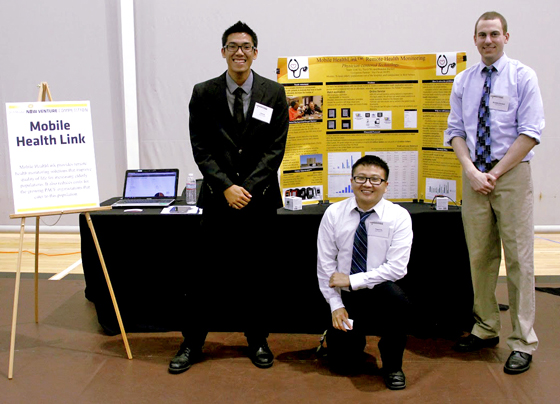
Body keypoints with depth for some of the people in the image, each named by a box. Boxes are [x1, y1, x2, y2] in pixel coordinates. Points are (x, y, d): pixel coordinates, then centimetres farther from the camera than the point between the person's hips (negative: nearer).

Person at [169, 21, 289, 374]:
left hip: (260, 199, 1)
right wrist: (226, 187, -12)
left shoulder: (274, 94, 3)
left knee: (258, 274, 8)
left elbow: (275, 149, -1)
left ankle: (258, 340, 24)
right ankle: (192, 344, 16)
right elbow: (201, 148, -1)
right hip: (218, 198, 0)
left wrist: (248, 187, -11)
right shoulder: (203, 94, 4)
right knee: (208, 274, 3)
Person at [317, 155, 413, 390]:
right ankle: (351, 335, 28)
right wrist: (335, 305, -9)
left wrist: (352, 280, -20)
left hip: (381, 294, -1)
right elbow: (325, 264, -3)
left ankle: (392, 366, -10)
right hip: (346, 298, 1)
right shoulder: (334, 214, -3)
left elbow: (397, 267, -16)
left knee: (396, 299, -36)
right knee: (342, 362, -10)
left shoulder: (399, 217, -8)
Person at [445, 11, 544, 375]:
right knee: (480, 256, 8)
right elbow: (456, 131, 9)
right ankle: (486, 329, 21)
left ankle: (523, 342, 6)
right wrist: (471, 170, -6)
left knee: (519, 258, -2)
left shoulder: (523, 76, -1)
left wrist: (495, 173, -12)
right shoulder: (463, 81, 11)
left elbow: (530, 133, -7)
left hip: (512, 174, -4)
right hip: (475, 176, 4)